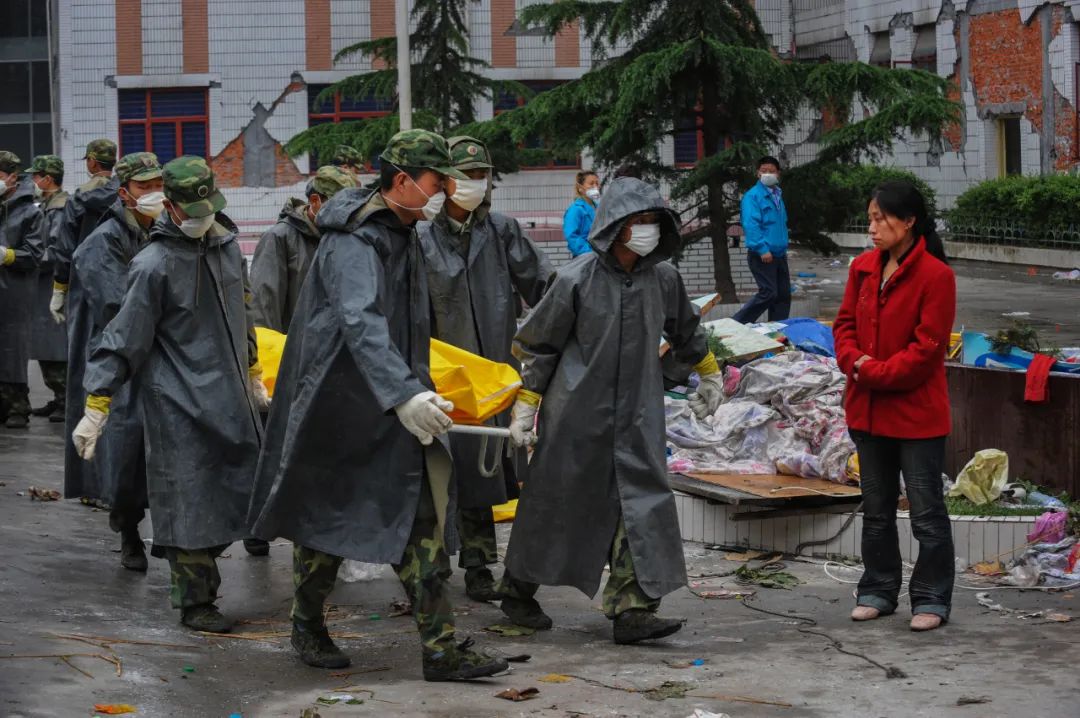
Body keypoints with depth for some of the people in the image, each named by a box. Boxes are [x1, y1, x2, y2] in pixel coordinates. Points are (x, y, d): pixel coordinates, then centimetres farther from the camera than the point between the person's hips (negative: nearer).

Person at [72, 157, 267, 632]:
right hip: (179, 402, -7)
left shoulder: (227, 246, 6)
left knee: (241, 484, 7)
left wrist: (253, 375, 28)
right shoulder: (155, 265, -15)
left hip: (230, 397, 7)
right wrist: (95, 409, -16)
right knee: (188, 499, -2)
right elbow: (124, 339, -14)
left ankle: (202, 573, 22)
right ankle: (194, 601, 9)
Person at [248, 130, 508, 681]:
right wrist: (405, 395, -47)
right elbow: (361, 324, -35)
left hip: (394, 403, 8)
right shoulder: (355, 241, -20)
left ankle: (440, 647, -1)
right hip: (338, 403, -8)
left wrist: (415, 391, 29)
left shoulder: (401, 235, 12)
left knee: (422, 520, -1)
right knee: (326, 516, 8)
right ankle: (307, 627, 29)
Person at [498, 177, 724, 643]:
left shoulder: (663, 277, 1)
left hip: (638, 415, 4)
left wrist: (709, 376, 32)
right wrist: (525, 406, -4)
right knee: (554, 501, 8)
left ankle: (632, 609, -5)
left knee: (642, 504, -7)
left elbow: (686, 333, 21)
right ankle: (517, 591, 28)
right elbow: (536, 346, -3)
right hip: (577, 415, -3)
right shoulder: (576, 280, -12)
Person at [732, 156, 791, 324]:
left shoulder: (778, 195, 16)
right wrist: (762, 249, -25)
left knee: (784, 295, 7)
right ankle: (736, 325, -4)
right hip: (762, 256, -8)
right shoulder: (753, 196, -10)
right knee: (768, 293, -12)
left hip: (779, 255, 8)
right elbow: (750, 225, -19)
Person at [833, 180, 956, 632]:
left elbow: (927, 347, -17)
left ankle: (931, 600, 10)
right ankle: (878, 591, 27)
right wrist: (854, 362, -10)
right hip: (868, 409, 7)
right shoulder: (863, 268, 5)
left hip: (917, 412, -7)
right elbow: (845, 323, 10)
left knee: (926, 511, 1)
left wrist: (876, 373, -17)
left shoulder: (935, 275, -15)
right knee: (876, 508, 16)